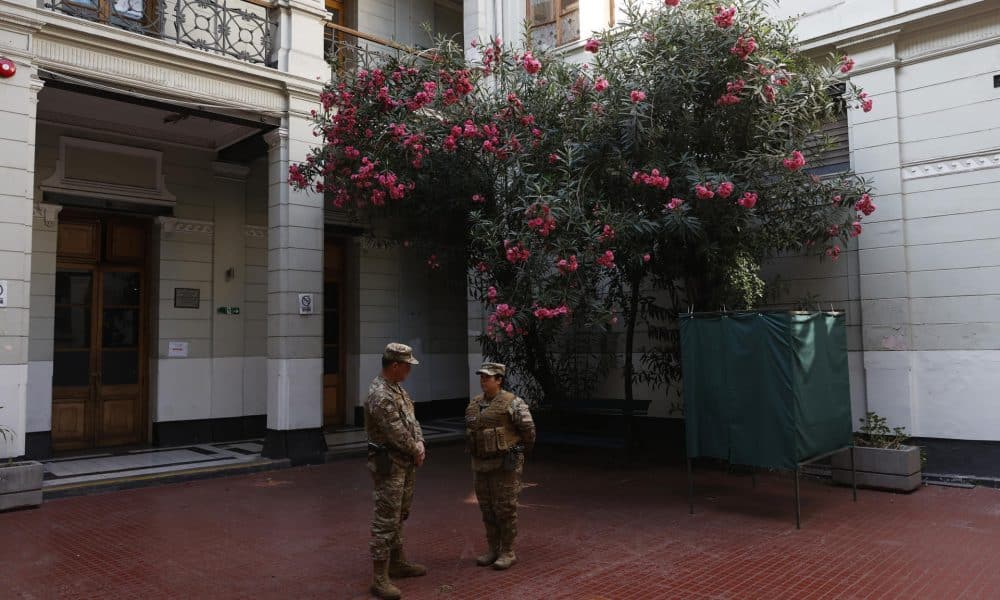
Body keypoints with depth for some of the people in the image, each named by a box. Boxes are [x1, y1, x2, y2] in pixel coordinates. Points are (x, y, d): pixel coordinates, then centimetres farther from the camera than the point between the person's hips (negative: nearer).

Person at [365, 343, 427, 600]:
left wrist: (420, 445, -5)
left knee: (399, 516, 20)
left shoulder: (398, 388, 9)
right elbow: (397, 434, -23)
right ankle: (379, 578, 2)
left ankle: (397, 563, 33)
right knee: (386, 520, -5)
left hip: (405, 463, 10)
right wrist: (416, 451, -7)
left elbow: (412, 420, 11)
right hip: (389, 464, -10)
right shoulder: (380, 395, -23)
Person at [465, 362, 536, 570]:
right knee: (487, 509, 13)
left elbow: (528, 429, -9)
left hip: (505, 464, -6)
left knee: (505, 509, 0)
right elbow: (469, 430, 22)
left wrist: (520, 452, 2)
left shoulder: (512, 403, -12)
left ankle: (508, 552, 11)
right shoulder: (474, 404, 8)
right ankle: (493, 549, 25)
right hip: (481, 465, 7)